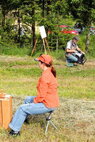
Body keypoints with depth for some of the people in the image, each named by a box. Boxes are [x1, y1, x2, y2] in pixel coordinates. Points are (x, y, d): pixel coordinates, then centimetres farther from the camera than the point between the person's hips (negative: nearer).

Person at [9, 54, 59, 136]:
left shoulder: (45, 76, -24)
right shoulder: (50, 73, 6)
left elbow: (42, 96, -23)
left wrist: (34, 101, -7)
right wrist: (36, 99, 14)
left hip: (47, 105, -10)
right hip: (52, 101, 10)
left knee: (22, 108, -5)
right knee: (28, 99, 26)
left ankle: (15, 130, 4)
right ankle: (23, 118, 45)